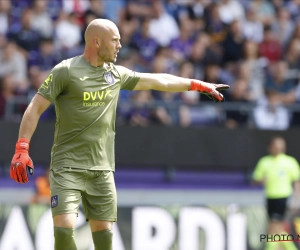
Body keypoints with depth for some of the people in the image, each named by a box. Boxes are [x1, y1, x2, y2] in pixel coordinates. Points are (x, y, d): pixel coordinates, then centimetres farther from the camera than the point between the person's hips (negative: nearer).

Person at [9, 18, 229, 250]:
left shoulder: (117, 74, 11)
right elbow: (35, 108, -7)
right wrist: (22, 149, -16)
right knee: (64, 229, -17)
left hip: (102, 170, 5)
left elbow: (158, 81, 21)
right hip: (67, 167, -5)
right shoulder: (65, 71, -7)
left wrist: (200, 85, 23)